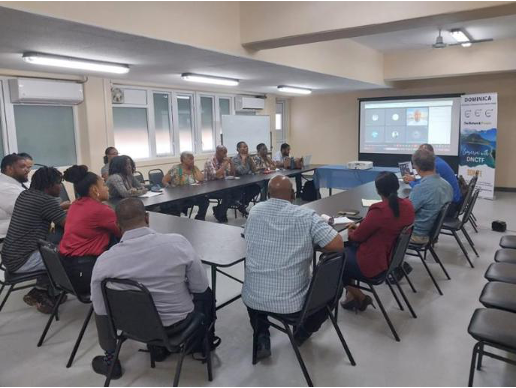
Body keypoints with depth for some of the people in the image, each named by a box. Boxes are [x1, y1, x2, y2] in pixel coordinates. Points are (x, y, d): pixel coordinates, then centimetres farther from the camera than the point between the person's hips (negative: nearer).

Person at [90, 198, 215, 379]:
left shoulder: (104, 261, -20)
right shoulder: (178, 242, -23)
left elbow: (100, 310, -8)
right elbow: (201, 287, -11)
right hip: (178, 321, 0)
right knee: (206, 294, 30)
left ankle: (111, 361, 40)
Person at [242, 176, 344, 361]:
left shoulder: (255, 211, 0)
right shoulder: (307, 216, -12)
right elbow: (338, 245, -14)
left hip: (254, 299, 3)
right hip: (292, 303, -2)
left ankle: (261, 338, 24)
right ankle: (303, 333, 34)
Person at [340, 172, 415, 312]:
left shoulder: (379, 211, -28)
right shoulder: (408, 205, -5)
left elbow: (357, 236, -13)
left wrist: (351, 231, 9)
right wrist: (359, 227, 12)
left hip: (373, 265, -8)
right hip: (392, 258, 8)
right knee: (347, 248, 24)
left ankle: (360, 297, 17)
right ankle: (353, 294, 23)